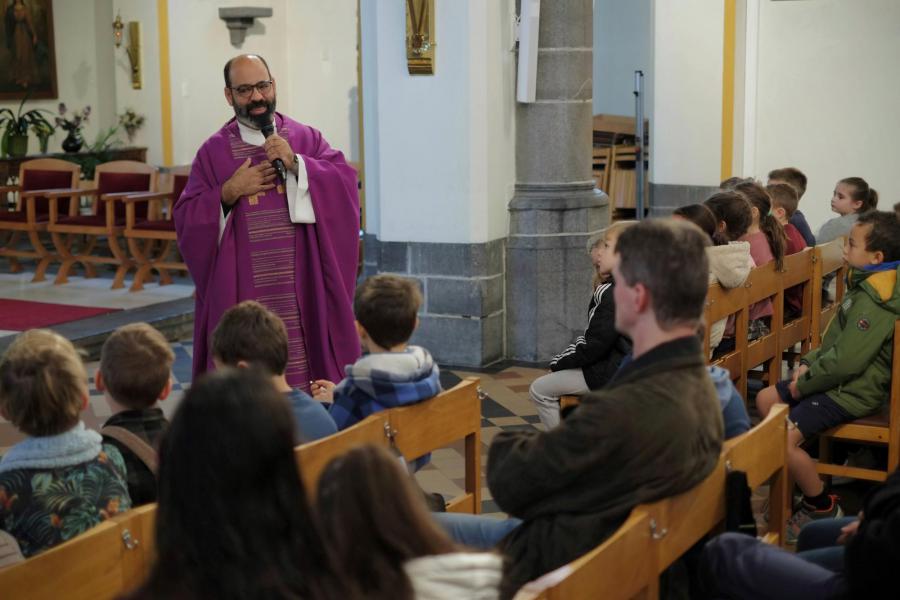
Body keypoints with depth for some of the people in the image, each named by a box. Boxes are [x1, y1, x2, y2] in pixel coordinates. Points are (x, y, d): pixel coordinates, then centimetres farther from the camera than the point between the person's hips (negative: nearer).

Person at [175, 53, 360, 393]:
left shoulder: (306, 138, 9)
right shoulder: (213, 152, 6)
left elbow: (346, 183, -5)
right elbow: (187, 219, 2)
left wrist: (296, 163, -15)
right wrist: (229, 192, -11)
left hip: (301, 290, 1)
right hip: (241, 292, 0)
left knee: (304, 377, 1)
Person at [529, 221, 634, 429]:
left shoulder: (613, 293, -21)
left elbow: (595, 345, -22)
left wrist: (559, 363, -7)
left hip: (611, 372, -10)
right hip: (617, 363, 10)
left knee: (539, 390, -5)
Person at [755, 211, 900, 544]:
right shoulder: (864, 284, 8)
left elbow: (845, 362, -27)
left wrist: (804, 385, -15)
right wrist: (809, 363, 5)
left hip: (854, 391, -11)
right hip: (840, 378, 11)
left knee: (783, 439, -23)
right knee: (765, 399, 14)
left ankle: (823, 508, -2)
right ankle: (795, 478, 22)